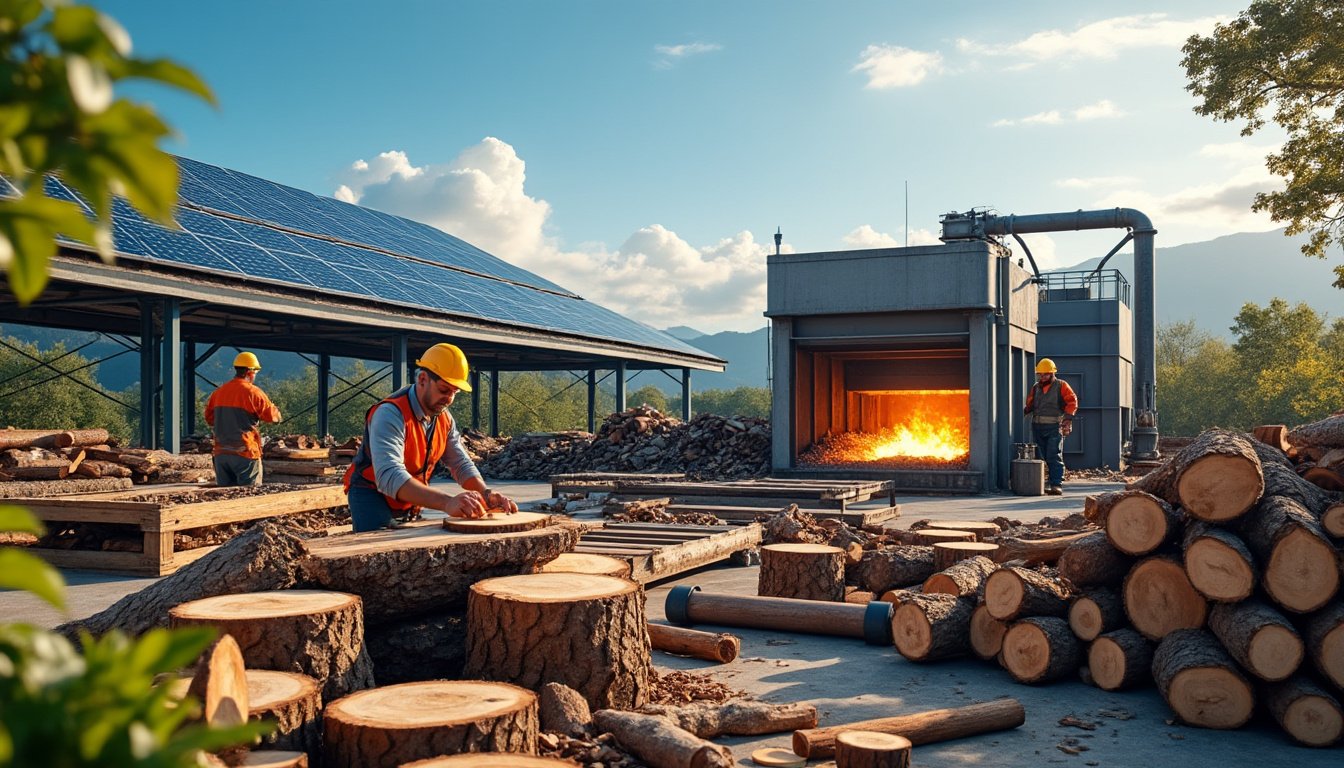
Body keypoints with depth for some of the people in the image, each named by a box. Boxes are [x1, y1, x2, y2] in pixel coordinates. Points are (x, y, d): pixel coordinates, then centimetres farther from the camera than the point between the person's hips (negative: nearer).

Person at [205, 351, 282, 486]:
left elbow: (209, 418, 17)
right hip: (245, 452, -6)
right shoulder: (253, 392, -10)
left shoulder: (218, 392, 8)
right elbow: (273, 416, -6)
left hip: (221, 453, 6)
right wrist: (273, 407, 15)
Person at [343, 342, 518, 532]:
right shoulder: (390, 414, -28)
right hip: (372, 499, -7)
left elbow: (461, 464, 3)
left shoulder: (444, 418, -1)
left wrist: (486, 494, -21)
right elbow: (389, 476, -43)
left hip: (411, 506, 7)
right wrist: (447, 502, -55)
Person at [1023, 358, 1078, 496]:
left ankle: (1057, 484, -13)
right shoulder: (1036, 387, 16)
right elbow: (1029, 404, 17)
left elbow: (1072, 401, -5)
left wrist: (1068, 418, -17)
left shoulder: (1061, 386, 2)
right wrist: (1022, 412, -2)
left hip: (1054, 427, -5)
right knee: (1045, 457, 8)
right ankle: (1053, 479, 18)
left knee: (1054, 457, -10)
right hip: (1037, 426, 5)